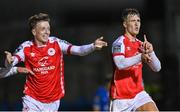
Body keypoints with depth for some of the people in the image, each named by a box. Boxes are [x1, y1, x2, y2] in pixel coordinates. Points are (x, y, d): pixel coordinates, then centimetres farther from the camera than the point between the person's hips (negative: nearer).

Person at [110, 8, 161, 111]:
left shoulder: (141, 45, 10)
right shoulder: (120, 43, -9)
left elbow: (157, 68, 5)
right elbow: (120, 64, -27)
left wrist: (151, 52, -13)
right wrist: (140, 57, -39)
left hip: (138, 93, 5)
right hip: (121, 95, -5)